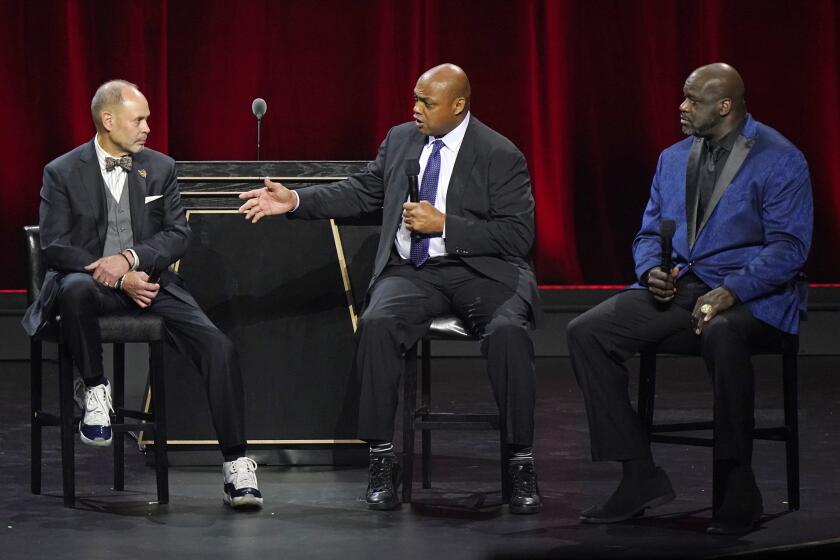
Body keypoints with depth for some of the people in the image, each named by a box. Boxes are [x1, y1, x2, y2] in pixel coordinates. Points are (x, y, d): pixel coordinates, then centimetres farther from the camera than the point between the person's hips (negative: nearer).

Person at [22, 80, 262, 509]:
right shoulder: (63, 173, -1)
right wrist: (117, 279, -18)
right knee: (75, 288, -41)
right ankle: (95, 390, -18)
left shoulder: (160, 168, 8)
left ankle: (236, 465, -17)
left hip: (148, 279, 3)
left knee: (218, 347, -20)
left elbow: (178, 233, 3)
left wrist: (130, 258, -16)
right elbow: (55, 247, -7)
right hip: (90, 280, -3)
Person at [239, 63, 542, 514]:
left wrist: (444, 225, -16)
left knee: (508, 332, -34)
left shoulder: (500, 156, -5)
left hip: (480, 270, -4)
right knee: (376, 326, -28)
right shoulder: (401, 139, 11)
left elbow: (519, 236, -9)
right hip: (413, 272, 4)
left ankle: (521, 466, -24)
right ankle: (381, 462, -19)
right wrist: (294, 201, 8)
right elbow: (362, 192, 20)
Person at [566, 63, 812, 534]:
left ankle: (739, 489, -29)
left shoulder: (780, 160, -6)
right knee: (587, 332, -14)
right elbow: (650, 234, 19)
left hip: (752, 294, -6)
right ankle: (641, 476, -11)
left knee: (721, 335, -42)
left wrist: (729, 292, -26)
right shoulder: (673, 159, 15)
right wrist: (652, 272, -5)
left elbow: (789, 246, -13)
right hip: (678, 285, 7)